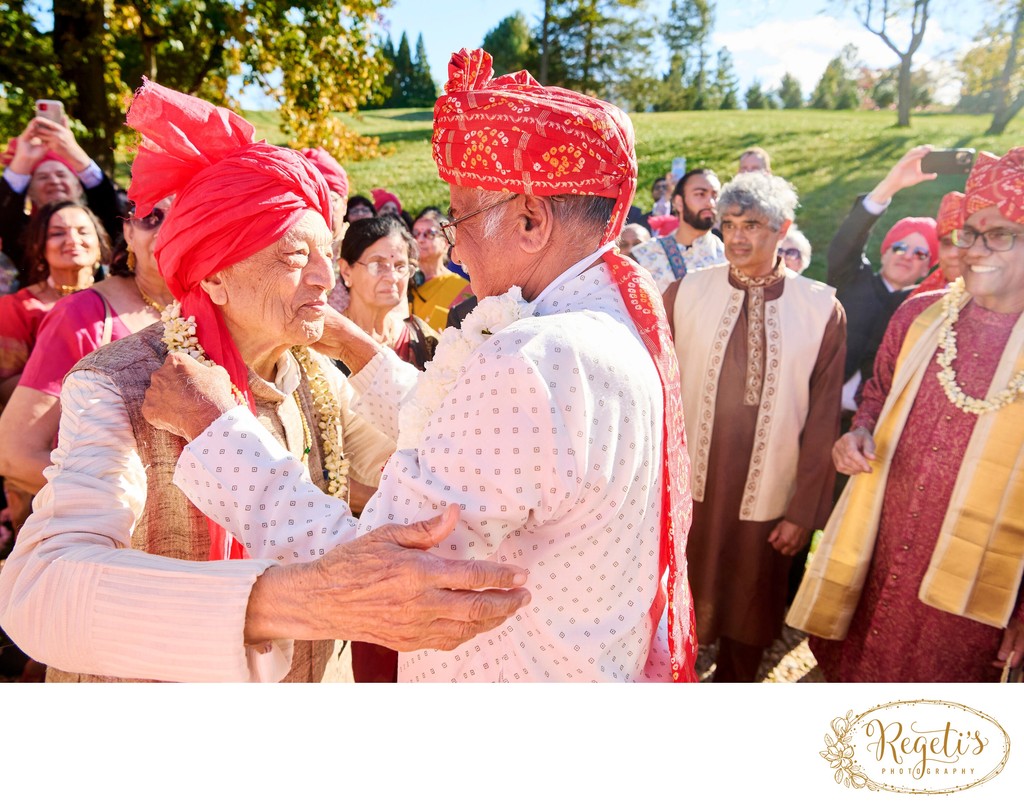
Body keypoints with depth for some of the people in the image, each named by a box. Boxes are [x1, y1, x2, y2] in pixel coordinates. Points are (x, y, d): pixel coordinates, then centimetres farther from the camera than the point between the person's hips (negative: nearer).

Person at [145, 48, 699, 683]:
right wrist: (358, 349, 7)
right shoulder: (622, 325, 0)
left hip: (505, 676, -8)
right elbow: (456, 445, 6)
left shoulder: (531, 365, -32)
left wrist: (208, 427, -21)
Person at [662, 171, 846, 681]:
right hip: (687, 488, 0)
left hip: (766, 498, 0)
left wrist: (804, 511, -2)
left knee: (749, 608, 18)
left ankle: (733, 683, 44)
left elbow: (822, 421, -3)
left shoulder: (822, 309, -5)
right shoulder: (684, 294, -6)